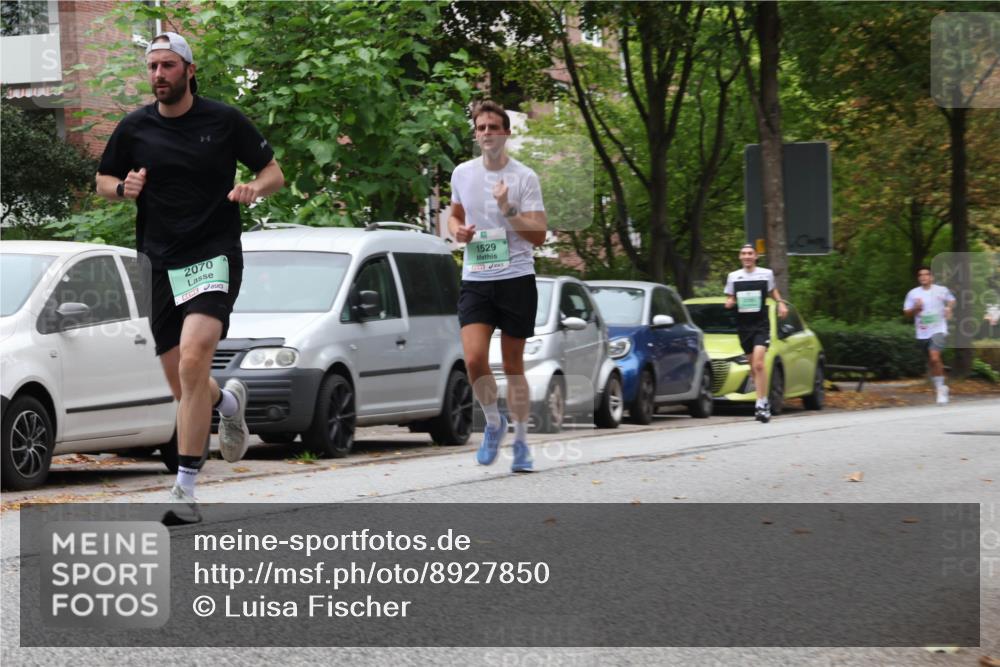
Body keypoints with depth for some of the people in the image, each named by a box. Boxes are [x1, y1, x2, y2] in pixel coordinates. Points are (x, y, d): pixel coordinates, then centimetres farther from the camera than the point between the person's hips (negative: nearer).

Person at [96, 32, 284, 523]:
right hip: (160, 262, 4)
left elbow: (273, 172, 9)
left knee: (193, 359, -25)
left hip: (214, 254, -4)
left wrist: (255, 189, -14)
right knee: (181, 384, 8)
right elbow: (103, 181, 17)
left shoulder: (223, 120, 1)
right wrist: (124, 188, -6)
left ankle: (185, 489, -22)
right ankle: (228, 401, 46)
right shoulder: (134, 128, 6)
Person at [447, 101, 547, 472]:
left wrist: (508, 211, -21)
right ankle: (493, 423, 10)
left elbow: (539, 235, -8)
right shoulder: (462, 174, 7)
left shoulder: (524, 178, -4)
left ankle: (520, 442, 16)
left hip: (516, 278, -2)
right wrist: (458, 230, 3)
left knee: (513, 365, 3)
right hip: (475, 280, 2)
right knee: (474, 358, -15)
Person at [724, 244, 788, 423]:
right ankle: (764, 402, 22)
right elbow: (729, 300, 15)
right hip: (743, 325, 3)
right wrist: (729, 302, -8)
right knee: (753, 366, 8)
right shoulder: (733, 276, 8)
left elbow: (773, 290, 21)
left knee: (758, 364, -18)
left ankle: (761, 404, -21)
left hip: (761, 324, -3)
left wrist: (780, 303, 4)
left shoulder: (766, 274, 3)